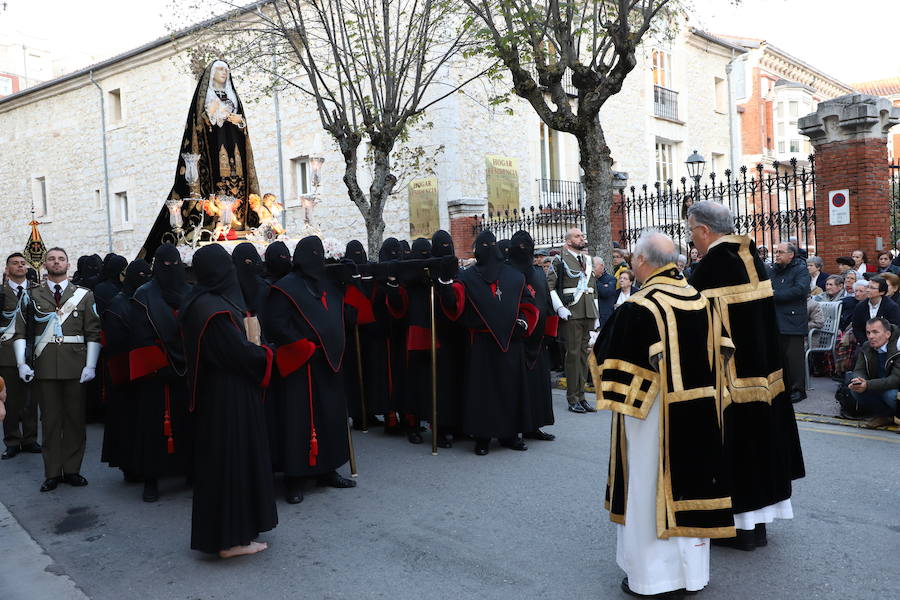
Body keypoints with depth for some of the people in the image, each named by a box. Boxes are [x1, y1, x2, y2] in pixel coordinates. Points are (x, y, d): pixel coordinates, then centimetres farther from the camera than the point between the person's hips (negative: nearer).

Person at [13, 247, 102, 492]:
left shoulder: (84, 295, 7)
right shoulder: (33, 296, 9)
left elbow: (93, 333, 4)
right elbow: (20, 332, 7)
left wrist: (90, 365, -4)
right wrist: (22, 363, -5)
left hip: (75, 365, 0)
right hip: (44, 366, 0)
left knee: (75, 418, 4)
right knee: (50, 419, 4)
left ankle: (72, 470, 14)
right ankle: (52, 472, 12)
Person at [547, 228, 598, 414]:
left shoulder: (588, 260, 17)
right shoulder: (561, 260, -3)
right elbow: (549, 285, -8)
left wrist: (596, 314, 19)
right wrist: (560, 308, -16)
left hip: (588, 313, 6)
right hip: (572, 313, -6)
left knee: (584, 352, 9)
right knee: (573, 353, -4)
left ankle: (581, 396, 16)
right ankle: (573, 399, 3)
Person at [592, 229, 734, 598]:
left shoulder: (638, 308, -19)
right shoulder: (702, 302, 1)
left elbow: (609, 360, -14)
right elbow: (720, 354, 9)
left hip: (653, 414, -6)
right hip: (698, 412, 6)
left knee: (650, 488, 6)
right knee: (690, 483, 15)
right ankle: (691, 570, 28)